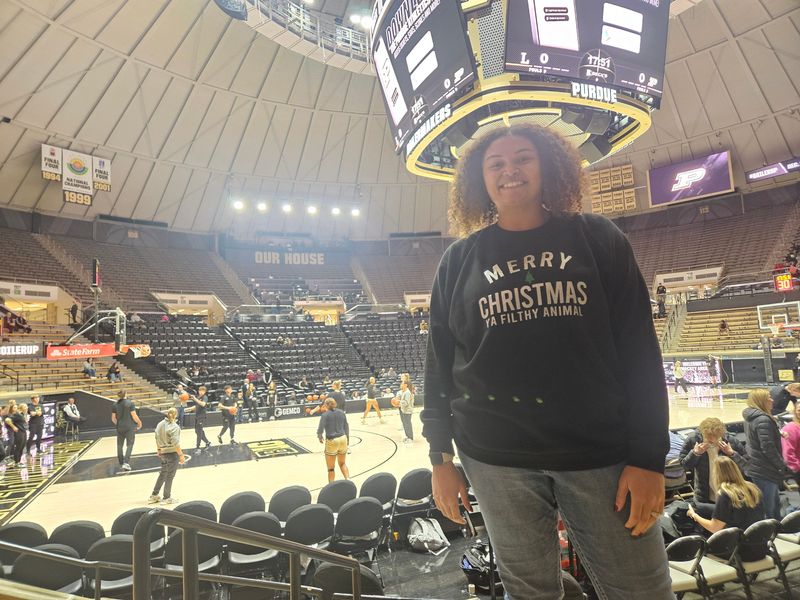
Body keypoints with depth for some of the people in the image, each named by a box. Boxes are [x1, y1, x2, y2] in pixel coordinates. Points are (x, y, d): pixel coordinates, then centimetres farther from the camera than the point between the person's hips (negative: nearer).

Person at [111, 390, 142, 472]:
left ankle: (121, 464, 24)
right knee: (129, 445, 1)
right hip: (130, 427, -4)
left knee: (119, 446, 16)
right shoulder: (130, 403, -10)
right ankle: (126, 463, -11)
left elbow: (113, 418, 5)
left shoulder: (115, 405, 1)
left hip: (120, 428, 4)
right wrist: (139, 423, 5)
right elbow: (134, 416, -11)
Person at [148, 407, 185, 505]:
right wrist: (181, 455, -16)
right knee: (170, 476, 5)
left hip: (162, 453, 7)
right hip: (172, 453, -7)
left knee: (162, 474, 21)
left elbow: (157, 440, 13)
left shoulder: (160, 424, 4)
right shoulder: (174, 426, -18)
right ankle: (167, 498, 14)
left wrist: (158, 451, 25)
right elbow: (175, 443, -21)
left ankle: (154, 495, 28)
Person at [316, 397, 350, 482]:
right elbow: (346, 427, 11)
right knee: (342, 463, 23)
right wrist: (347, 439, 22)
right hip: (343, 439, 4)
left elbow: (320, 429, -12)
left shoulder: (325, 415, -7)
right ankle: (348, 480, 7)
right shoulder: (341, 412, 6)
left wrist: (320, 437, 9)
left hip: (332, 441, -4)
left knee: (331, 468, 10)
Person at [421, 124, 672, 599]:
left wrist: (649, 455, -4)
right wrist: (440, 457, 3)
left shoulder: (597, 239, 2)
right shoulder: (459, 261, 4)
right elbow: (439, 361, 4)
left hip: (602, 451, 0)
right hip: (496, 459, 1)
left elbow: (639, 347, 0)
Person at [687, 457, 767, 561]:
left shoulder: (725, 494, -17)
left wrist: (694, 516, 2)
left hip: (743, 553, -6)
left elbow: (715, 528, -13)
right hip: (761, 550, 6)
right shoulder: (754, 489, 1)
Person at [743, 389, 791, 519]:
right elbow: (768, 448, -23)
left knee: (775, 505, 22)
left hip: (757, 468, 10)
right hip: (765, 471, -10)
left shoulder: (751, 418, 10)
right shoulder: (763, 420, -22)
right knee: (768, 511, 1)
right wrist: (784, 467, -16)